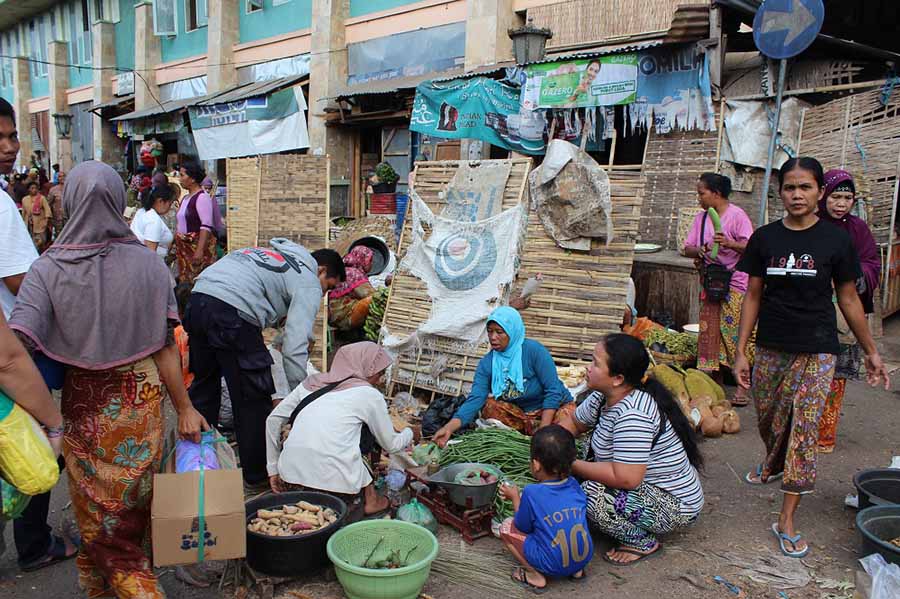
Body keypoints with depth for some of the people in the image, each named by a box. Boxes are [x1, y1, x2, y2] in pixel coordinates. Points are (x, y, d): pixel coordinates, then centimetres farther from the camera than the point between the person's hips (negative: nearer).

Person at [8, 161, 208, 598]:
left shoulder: (48, 270, -12)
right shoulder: (148, 264, -10)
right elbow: (164, 349, -9)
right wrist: (185, 408, -1)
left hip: (85, 405, -1)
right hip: (142, 400, 2)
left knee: (96, 517, 18)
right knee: (133, 509, 22)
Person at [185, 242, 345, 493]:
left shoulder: (273, 252, 30)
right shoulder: (309, 284, 5)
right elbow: (295, 346, -5)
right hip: (232, 313, -9)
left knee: (204, 383, 25)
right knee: (254, 399, 5)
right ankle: (257, 476, 17)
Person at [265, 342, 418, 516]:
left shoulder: (313, 381, 16)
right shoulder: (369, 394, 6)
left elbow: (273, 419, 17)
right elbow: (390, 445, 16)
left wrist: (273, 468, 23)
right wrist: (409, 433, 37)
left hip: (291, 476, 4)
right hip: (334, 480, -4)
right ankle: (370, 499, 22)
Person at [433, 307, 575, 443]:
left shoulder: (534, 350, -20)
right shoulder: (486, 363, -9)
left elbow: (553, 391, -19)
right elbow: (475, 399, -19)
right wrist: (449, 428, -35)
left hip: (554, 406, -3)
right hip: (521, 412, 3)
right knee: (488, 405, -20)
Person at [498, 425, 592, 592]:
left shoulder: (532, 492, -17)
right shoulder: (574, 485, -3)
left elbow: (523, 527, -3)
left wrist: (515, 498, 12)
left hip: (553, 565, -5)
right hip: (585, 558, 5)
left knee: (506, 527, 7)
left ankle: (535, 576, 2)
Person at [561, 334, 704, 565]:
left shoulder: (632, 415, -32)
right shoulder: (604, 396, -3)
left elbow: (626, 478, -35)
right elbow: (574, 423, 12)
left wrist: (572, 465, -24)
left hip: (675, 505, -10)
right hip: (648, 485, 10)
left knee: (590, 493, -26)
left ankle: (643, 543, -3)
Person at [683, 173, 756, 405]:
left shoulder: (737, 215, -7)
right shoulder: (701, 217, 12)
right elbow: (687, 248, 10)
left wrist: (730, 244, -33)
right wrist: (698, 251, -12)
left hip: (735, 284, -6)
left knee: (737, 335, -7)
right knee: (711, 335, 6)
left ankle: (742, 387, 0)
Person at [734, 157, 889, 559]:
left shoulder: (836, 240, -4)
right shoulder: (765, 238, 1)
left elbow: (848, 300, 4)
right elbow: (753, 297, 4)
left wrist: (871, 352, 8)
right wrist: (741, 352, 1)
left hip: (816, 351, -2)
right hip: (771, 347, 3)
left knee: (804, 428, -5)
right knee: (768, 419, 15)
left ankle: (787, 520, 3)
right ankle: (773, 465, 48)